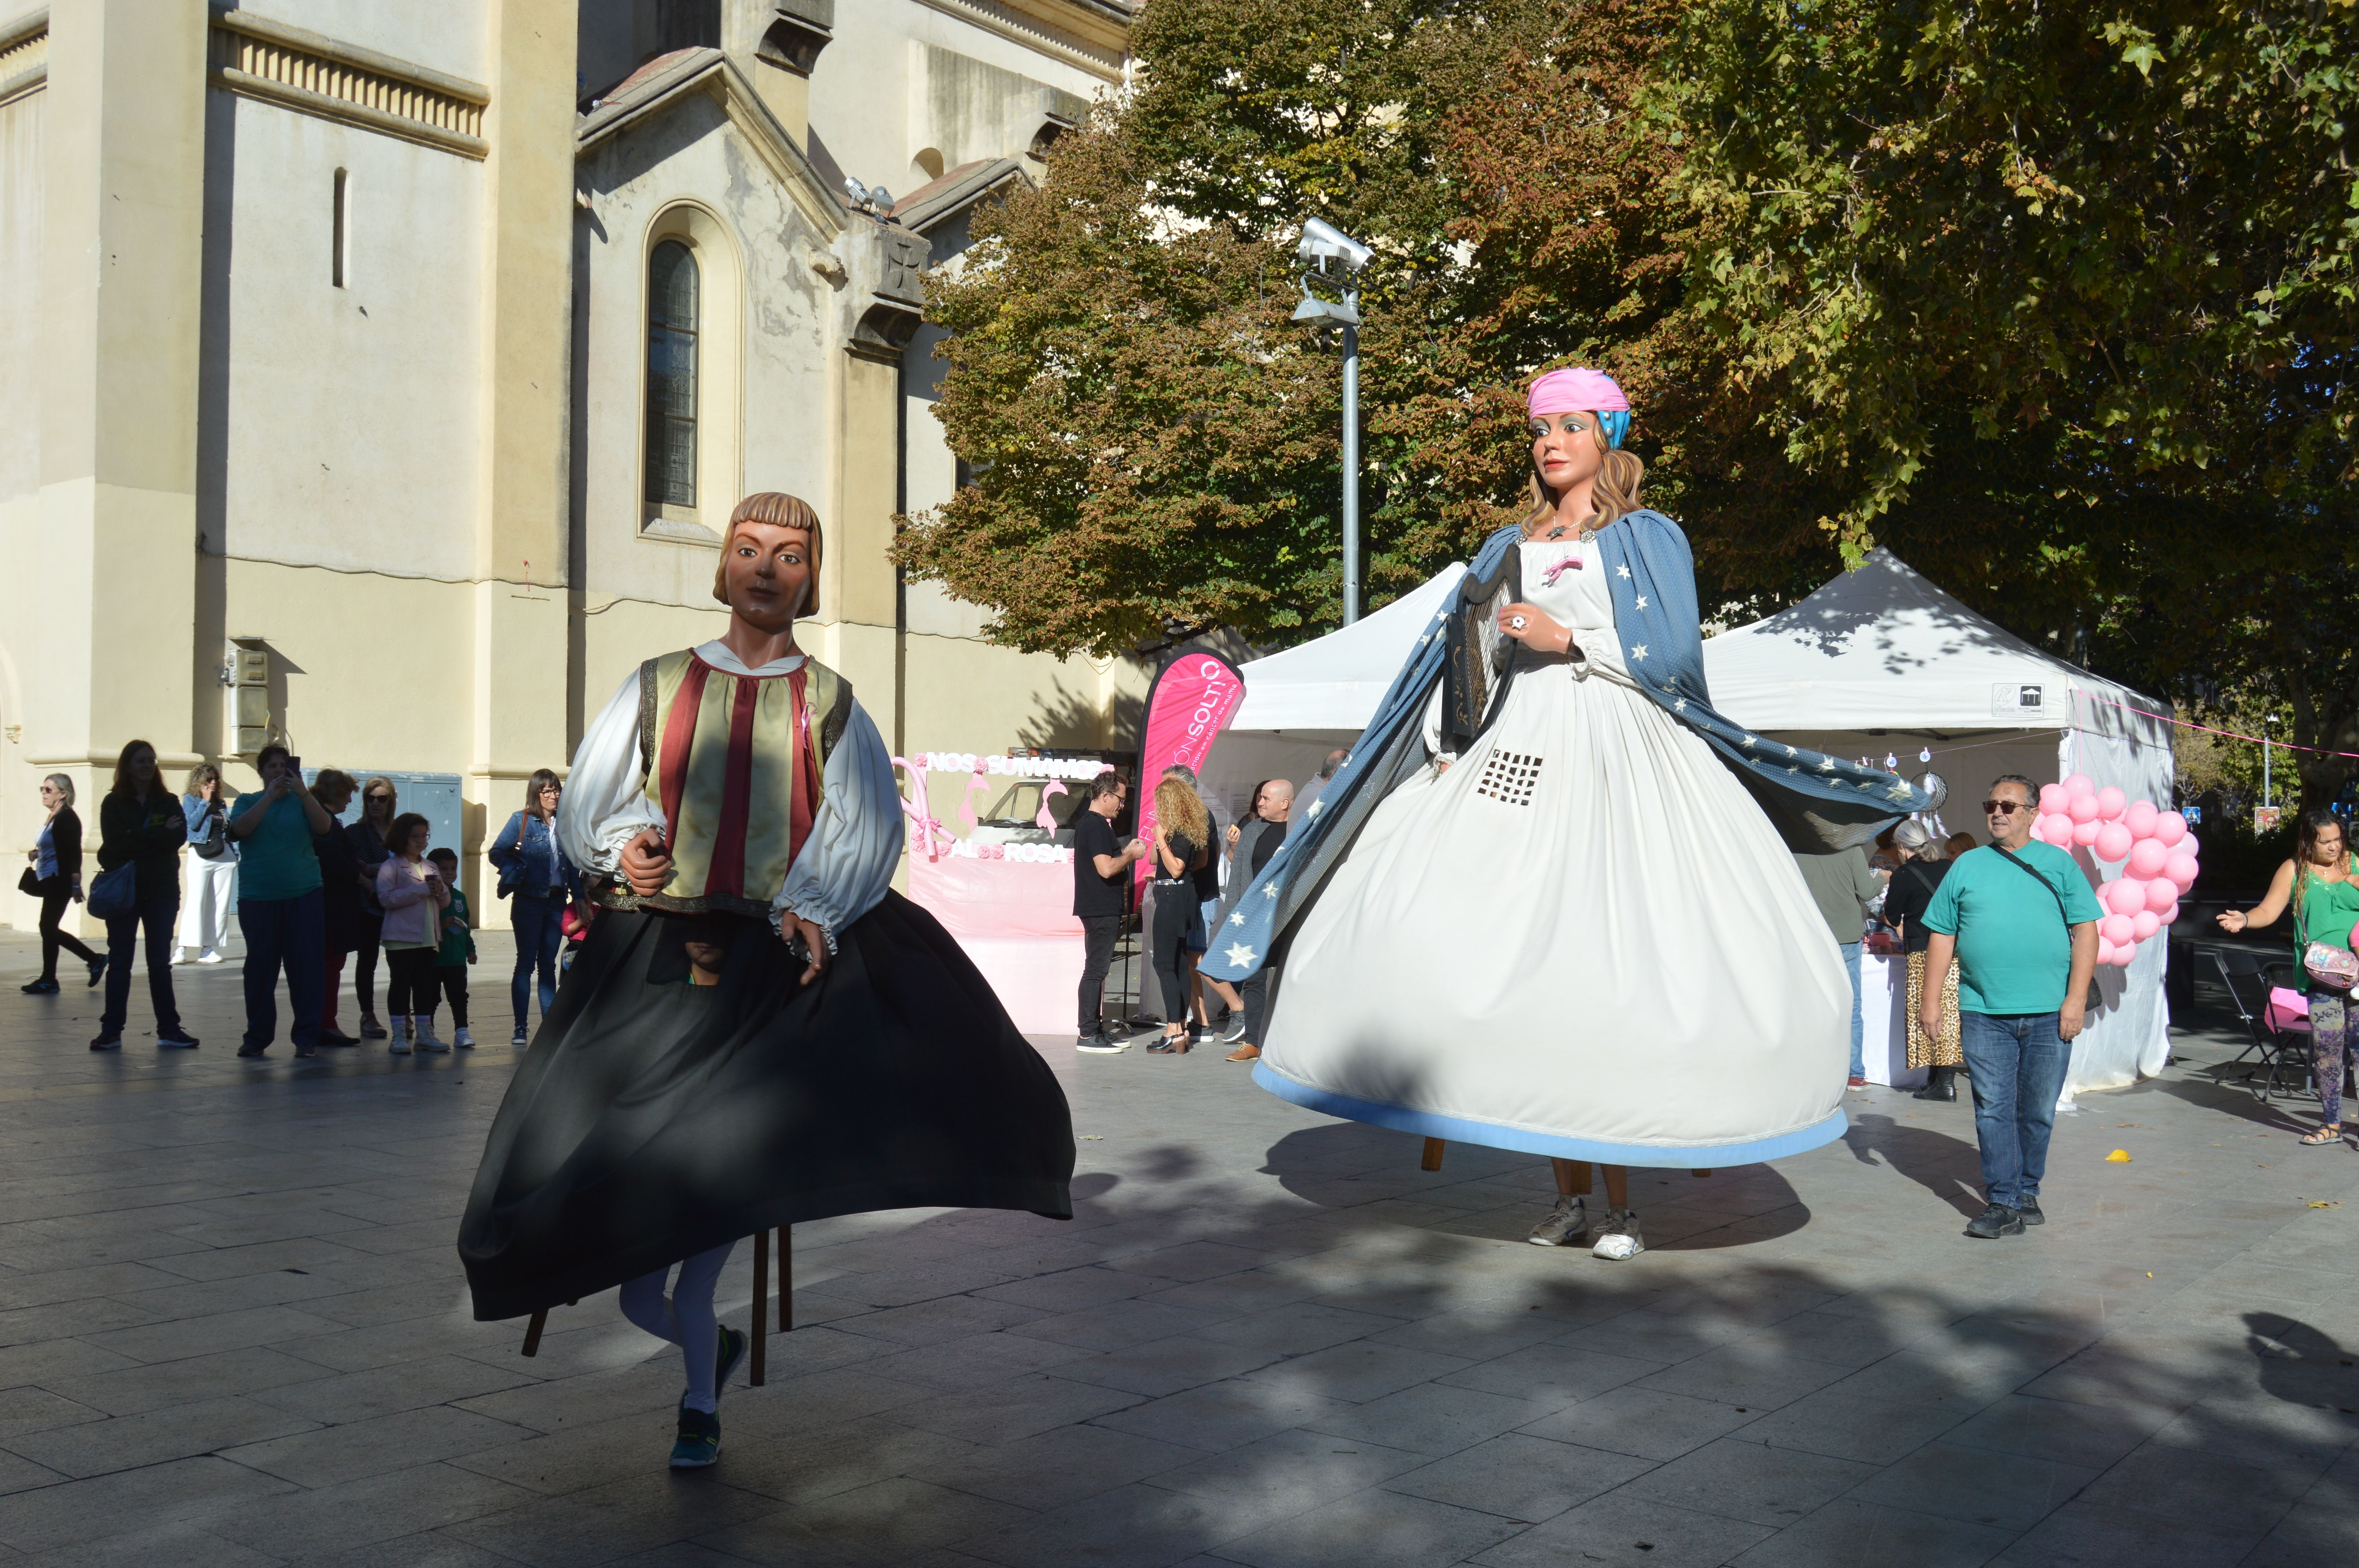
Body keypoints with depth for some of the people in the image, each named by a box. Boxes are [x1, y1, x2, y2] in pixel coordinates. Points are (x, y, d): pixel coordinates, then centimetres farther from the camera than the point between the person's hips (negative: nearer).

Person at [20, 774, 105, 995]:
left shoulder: (67, 818, -13)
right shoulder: (53, 818, 15)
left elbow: (74, 853, -19)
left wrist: (76, 885, -24)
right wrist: (36, 854, 6)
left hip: (59, 882, -10)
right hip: (50, 882, 10)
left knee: (48, 928, -4)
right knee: (51, 929, 10)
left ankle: (48, 980, 3)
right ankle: (95, 960, 16)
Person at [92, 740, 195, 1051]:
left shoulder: (169, 802, 8)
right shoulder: (114, 803, 3)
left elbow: (180, 837, -8)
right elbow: (115, 842, -12)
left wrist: (138, 840, -12)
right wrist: (158, 836, -11)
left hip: (162, 891, 1)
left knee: (160, 962, 4)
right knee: (119, 962, 3)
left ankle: (169, 1029, 7)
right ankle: (111, 1031, 6)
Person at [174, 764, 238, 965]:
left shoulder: (221, 803, 17)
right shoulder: (190, 800, 5)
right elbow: (193, 823, -11)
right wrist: (205, 801, -7)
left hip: (224, 856, 5)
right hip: (200, 856, -5)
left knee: (220, 904, 0)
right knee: (195, 901, -12)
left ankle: (207, 949, 3)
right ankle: (181, 949, -13)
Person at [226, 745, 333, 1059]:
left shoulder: (303, 801, 10)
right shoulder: (248, 802, 11)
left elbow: (324, 827, -7)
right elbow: (238, 830, -9)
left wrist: (302, 792, -16)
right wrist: (270, 797, -13)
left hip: (304, 895, 0)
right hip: (258, 896, 0)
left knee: (307, 966, -4)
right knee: (260, 967, 3)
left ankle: (307, 1038, 1)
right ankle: (257, 1037, 14)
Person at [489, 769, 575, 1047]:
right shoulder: (521, 820, -2)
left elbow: (572, 864, 13)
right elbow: (497, 853, -3)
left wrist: (577, 896, 5)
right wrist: (520, 871, -14)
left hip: (557, 902, 4)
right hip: (529, 902, -4)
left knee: (548, 964, 9)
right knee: (526, 963, -1)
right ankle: (520, 1027, 2)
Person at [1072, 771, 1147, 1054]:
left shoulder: (1087, 823, 16)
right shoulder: (1097, 825, -17)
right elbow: (1106, 869, -24)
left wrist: (1125, 851, 12)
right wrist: (1131, 855, -10)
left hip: (1100, 909, 11)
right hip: (1101, 910, -11)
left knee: (1097, 969, 14)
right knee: (1096, 970, -8)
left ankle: (1096, 1030, 20)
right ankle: (1088, 1035, -6)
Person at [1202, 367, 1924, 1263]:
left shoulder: (1650, 539, 8)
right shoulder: (1508, 549, 21)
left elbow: (1674, 654, -4)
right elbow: (1464, 660, 18)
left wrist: (1570, 636, -11)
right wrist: (1448, 749, 6)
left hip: (1618, 760, -4)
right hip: (1516, 756, 4)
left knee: (1613, 968, -10)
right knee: (1523, 963, -3)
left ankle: (1620, 1204, -2)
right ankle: (1567, 1195, 7)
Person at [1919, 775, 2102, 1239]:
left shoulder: (2059, 863, 6)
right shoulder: (1966, 866, 10)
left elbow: (2086, 931, 2)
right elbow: (1942, 936, 10)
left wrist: (2076, 997, -7)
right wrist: (1932, 998, 4)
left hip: (2049, 1013, 0)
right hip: (1983, 1011, 0)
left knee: (2038, 1111, 9)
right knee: (1993, 1109, -1)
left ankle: (2026, 1193, 23)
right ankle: (2003, 1204, 3)